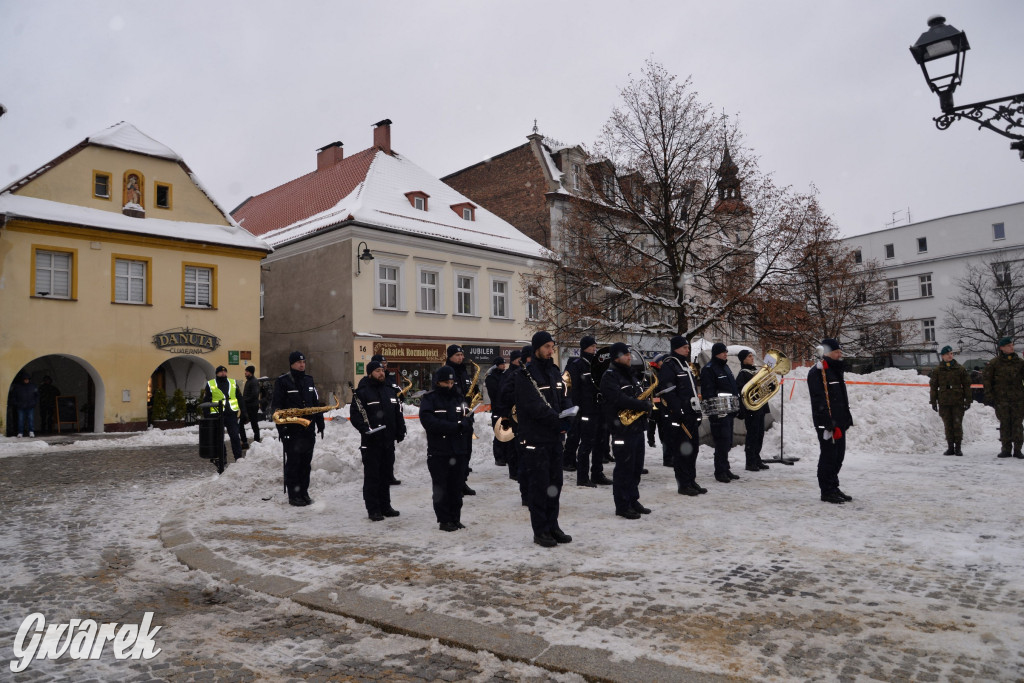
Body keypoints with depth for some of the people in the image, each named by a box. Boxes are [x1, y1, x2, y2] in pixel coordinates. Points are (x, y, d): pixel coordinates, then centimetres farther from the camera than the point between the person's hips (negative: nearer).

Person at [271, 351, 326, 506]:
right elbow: (275, 406, -7)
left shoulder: (309, 381, 14)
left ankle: (304, 493, 20)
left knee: (306, 463, 10)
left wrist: (320, 424, 16)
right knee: (293, 463, 0)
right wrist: (281, 428, -14)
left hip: (308, 430, 6)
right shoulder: (282, 382, -4)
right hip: (292, 431, -5)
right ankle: (293, 495, 8)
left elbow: (316, 404, 19)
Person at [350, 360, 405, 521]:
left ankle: (385, 506, 24)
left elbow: (398, 412, 19)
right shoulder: (362, 392, -7)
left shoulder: (390, 390, 13)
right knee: (372, 476, -1)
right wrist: (365, 429, -24)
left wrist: (400, 431, 12)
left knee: (386, 474, 13)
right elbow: (355, 415, -10)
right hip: (371, 442, -6)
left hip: (388, 441, 6)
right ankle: (373, 509, 6)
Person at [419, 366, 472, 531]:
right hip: (438, 452, -4)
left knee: (456, 487, 9)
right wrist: (454, 427, -20)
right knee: (441, 488, 1)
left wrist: (464, 424, -19)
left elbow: (467, 422, 6)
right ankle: (444, 520, 10)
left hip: (457, 450, 4)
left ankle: (455, 518, 20)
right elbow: (428, 422, -17)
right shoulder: (429, 399, -3)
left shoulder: (459, 398, 11)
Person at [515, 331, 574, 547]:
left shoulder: (554, 372, 13)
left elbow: (563, 398, 10)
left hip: (555, 437, 7)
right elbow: (535, 407, -20)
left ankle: (552, 526, 23)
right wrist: (558, 420, -21)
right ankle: (540, 531, 8)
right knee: (539, 485, -1)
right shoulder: (526, 375, -11)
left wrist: (568, 417, -10)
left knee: (555, 483, 12)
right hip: (535, 438, -7)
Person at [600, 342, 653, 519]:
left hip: (637, 427, 9)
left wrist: (647, 404, -2)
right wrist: (645, 405, -18)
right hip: (622, 430, -9)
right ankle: (622, 506, 5)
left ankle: (633, 501, 25)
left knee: (636, 467, 14)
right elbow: (620, 399, -24)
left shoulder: (630, 374, 18)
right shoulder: (609, 377, -11)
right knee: (624, 468, -3)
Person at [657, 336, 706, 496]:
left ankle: (692, 481, 22)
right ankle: (683, 484, 4)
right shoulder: (668, 366, -10)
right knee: (681, 451, -4)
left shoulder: (687, 365, 19)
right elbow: (667, 392, -18)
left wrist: (698, 411, 19)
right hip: (678, 416, -9)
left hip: (691, 414, 9)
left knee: (693, 448, 13)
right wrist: (679, 412, -22)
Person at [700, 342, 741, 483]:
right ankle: (720, 472, 0)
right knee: (722, 442, -8)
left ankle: (725, 469, 24)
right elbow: (707, 392, -18)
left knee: (727, 443, 15)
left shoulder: (725, 367, 18)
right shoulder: (708, 369, -11)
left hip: (729, 411, 9)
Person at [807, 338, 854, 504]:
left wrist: (846, 418, 20)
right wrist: (830, 424, -23)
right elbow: (819, 401, -20)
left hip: (839, 422, 10)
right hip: (827, 424, -9)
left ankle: (834, 487, 26)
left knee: (838, 455, 14)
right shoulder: (817, 372, -13)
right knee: (828, 456, -4)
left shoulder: (836, 370, 18)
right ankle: (827, 491, 5)